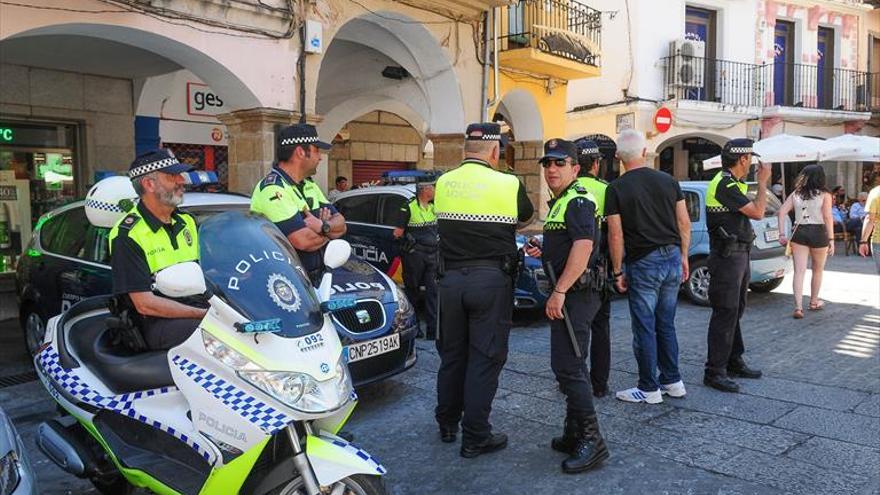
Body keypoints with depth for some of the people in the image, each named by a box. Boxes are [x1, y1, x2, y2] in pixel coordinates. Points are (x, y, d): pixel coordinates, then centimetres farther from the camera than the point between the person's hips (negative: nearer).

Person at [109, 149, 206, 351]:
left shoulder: (186, 221, 15)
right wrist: (204, 313, -21)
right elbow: (145, 304, -14)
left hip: (198, 310, 7)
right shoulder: (127, 235, -8)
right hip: (157, 323, -7)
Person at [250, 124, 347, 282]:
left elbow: (341, 224, 12)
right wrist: (329, 232, -1)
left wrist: (323, 227, -11)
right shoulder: (272, 189, -12)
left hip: (316, 279, 8)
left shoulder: (309, 184, 18)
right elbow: (304, 241, -21)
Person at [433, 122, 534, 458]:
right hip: (491, 279, -4)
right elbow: (527, 216, 11)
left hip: (451, 277, 4)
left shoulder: (443, 183, 3)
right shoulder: (508, 184, -7)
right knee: (484, 359, 3)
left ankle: (447, 425, 29)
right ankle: (475, 437, 9)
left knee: (452, 355, 16)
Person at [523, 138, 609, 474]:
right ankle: (575, 434, 25)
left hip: (575, 293, -11)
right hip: (569, 294, 11)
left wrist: (559, 292, -28)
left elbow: (583, 246, -26)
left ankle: (591, 441, -5)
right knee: (568, 366, 15)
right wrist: (542, 253, 11)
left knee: (568, 367, -12)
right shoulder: (560, 202, 20)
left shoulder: (578, 200, -12)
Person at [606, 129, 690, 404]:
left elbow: (616, 235, -10)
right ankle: (672, 381, 25)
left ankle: (649, 389, 12)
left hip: (643, 263, -5)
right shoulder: (668, 181, 4)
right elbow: (684, 223, 6)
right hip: (672, 259, 5)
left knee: (645, 328, 4)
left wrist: (617, 272, -3)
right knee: (666, 325, 17)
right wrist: (684, 257, 16)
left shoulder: (616, 188, -9)